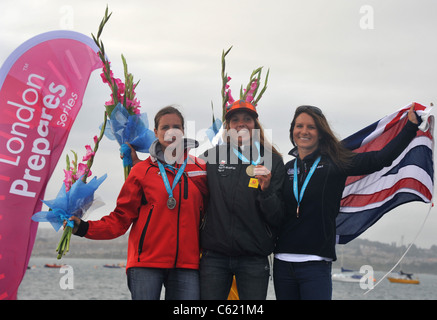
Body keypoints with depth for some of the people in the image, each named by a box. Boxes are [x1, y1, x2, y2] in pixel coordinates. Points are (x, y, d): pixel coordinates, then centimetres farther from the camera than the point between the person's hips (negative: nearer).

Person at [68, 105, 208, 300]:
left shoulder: (201, 169, 11)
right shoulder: (142, 170, 6)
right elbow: (121, 218, 4)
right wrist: (85, 228, -8)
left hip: (186, 262, 2)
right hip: (146, 262, -2)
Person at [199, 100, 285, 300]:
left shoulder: (272, 161, 3)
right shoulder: (212, 156, 5)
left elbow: (278, 218, -2)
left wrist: (266, 190, -17)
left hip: (254, 259, -1)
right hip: (214, 256, 1)